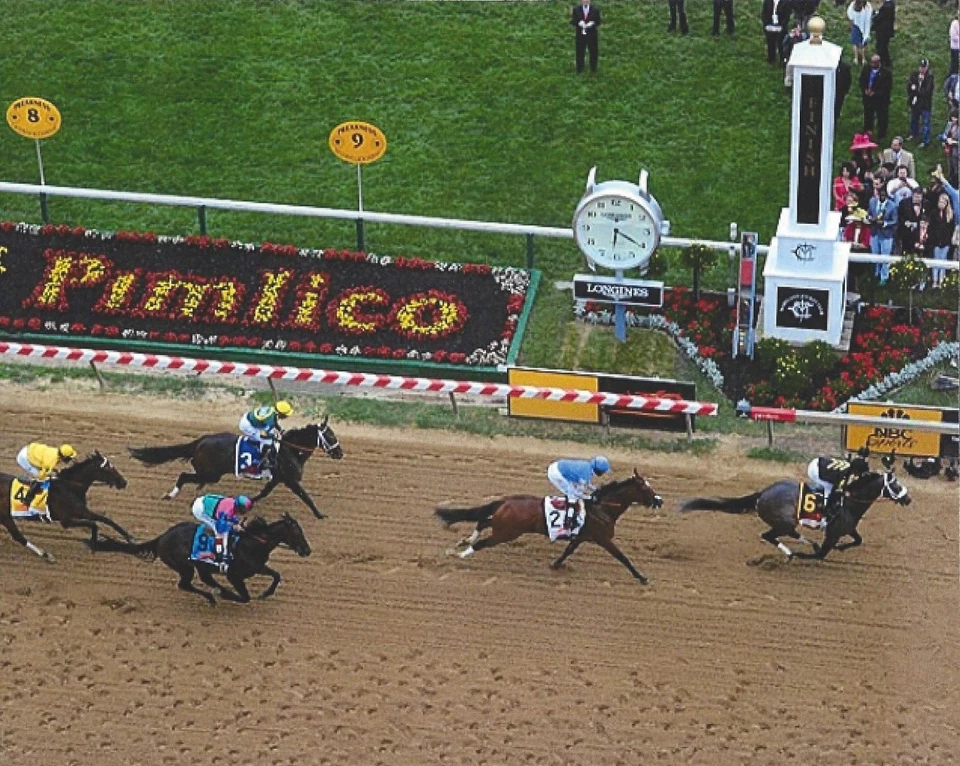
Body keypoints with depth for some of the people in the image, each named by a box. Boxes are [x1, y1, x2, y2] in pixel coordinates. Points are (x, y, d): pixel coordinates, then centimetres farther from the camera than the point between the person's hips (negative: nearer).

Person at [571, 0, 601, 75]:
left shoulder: (595, 10, -1)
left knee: (594, 53, 7)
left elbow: (598, 21, 1)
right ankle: (579, 71, 15)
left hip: (592, 35, 0)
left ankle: (593, 70, 21)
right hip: (580, 34, 0)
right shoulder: (576, 9, 0)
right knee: (580, 53, 3)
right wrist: (579, 23, -20)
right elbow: (572, 21, 0)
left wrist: (592, 24, -20)